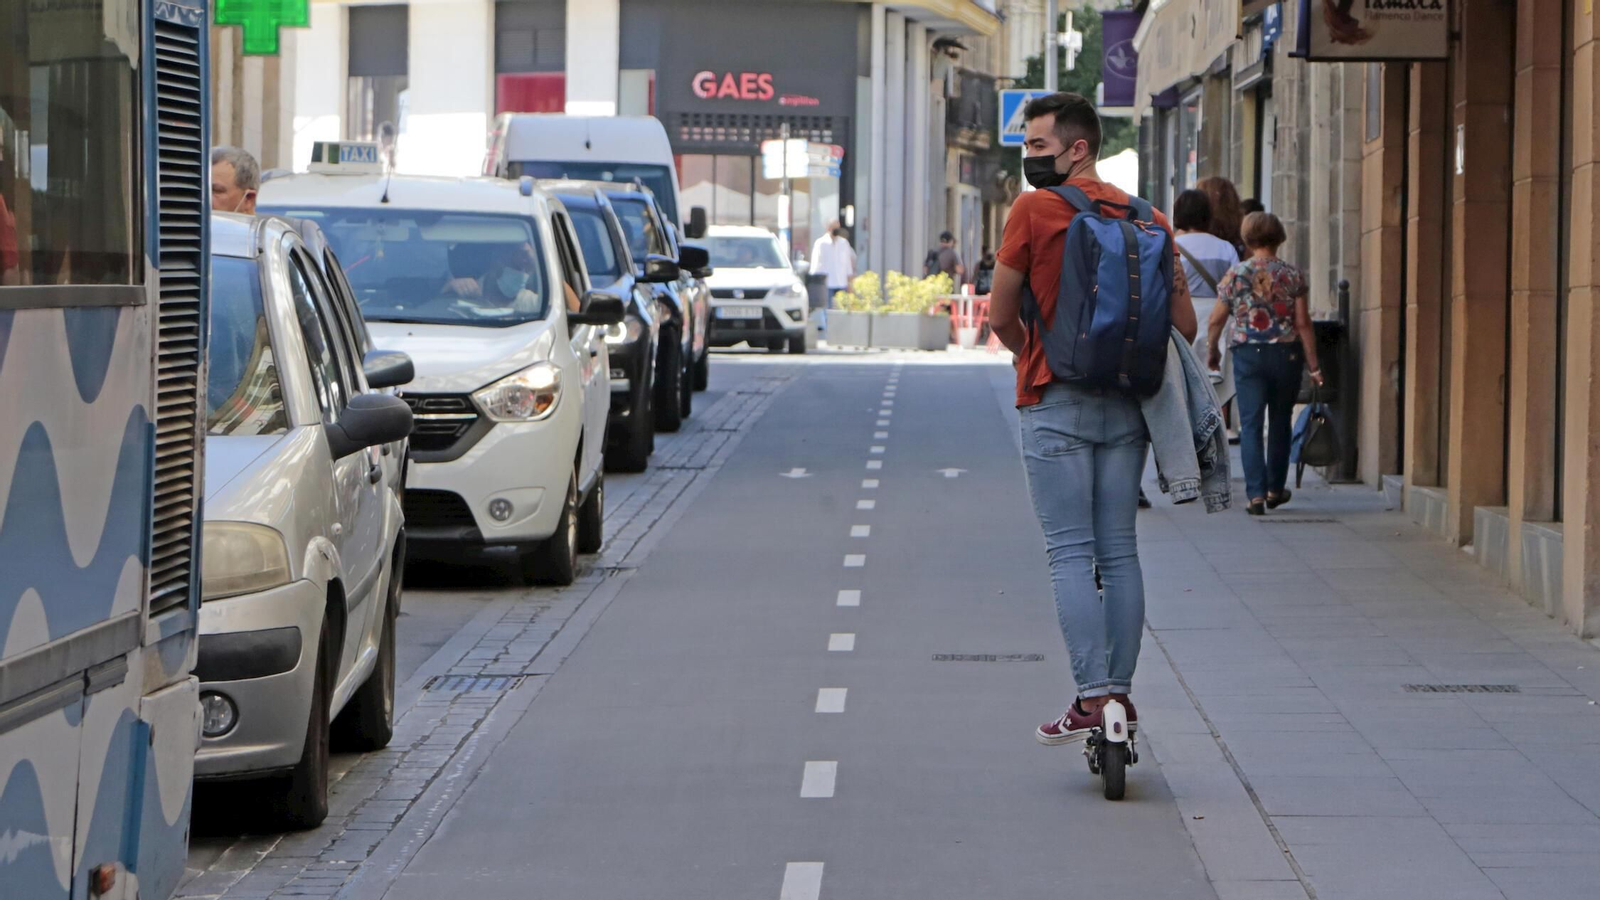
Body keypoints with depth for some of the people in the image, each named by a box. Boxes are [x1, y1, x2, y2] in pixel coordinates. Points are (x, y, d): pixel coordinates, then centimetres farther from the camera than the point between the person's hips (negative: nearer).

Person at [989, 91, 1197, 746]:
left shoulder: (1034, 211, -7)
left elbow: (1000, 317, -2)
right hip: (1126, 406, 5)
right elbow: (1184, 323, 6)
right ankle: (1120, 692, 9)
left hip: (1056, 403, -5)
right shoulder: (1147, 219, 7)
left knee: (1071, 554, -4)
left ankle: (1094, 698, -10)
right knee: (1119, 553, 9)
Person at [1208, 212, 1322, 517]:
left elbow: (1216, 321, 2)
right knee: (1280, 423, 16)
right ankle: (1275, 489, 27)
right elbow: (1303, 323, -5)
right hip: (1286, 354, 1)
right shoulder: (1292, 275, -2)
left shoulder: (1235, 275, -2)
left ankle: (1256, 494, -11)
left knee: (1251, 425, 0)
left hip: (1248, 354, -1)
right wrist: (1313, 366, 1)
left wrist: (1213, 351, 20)